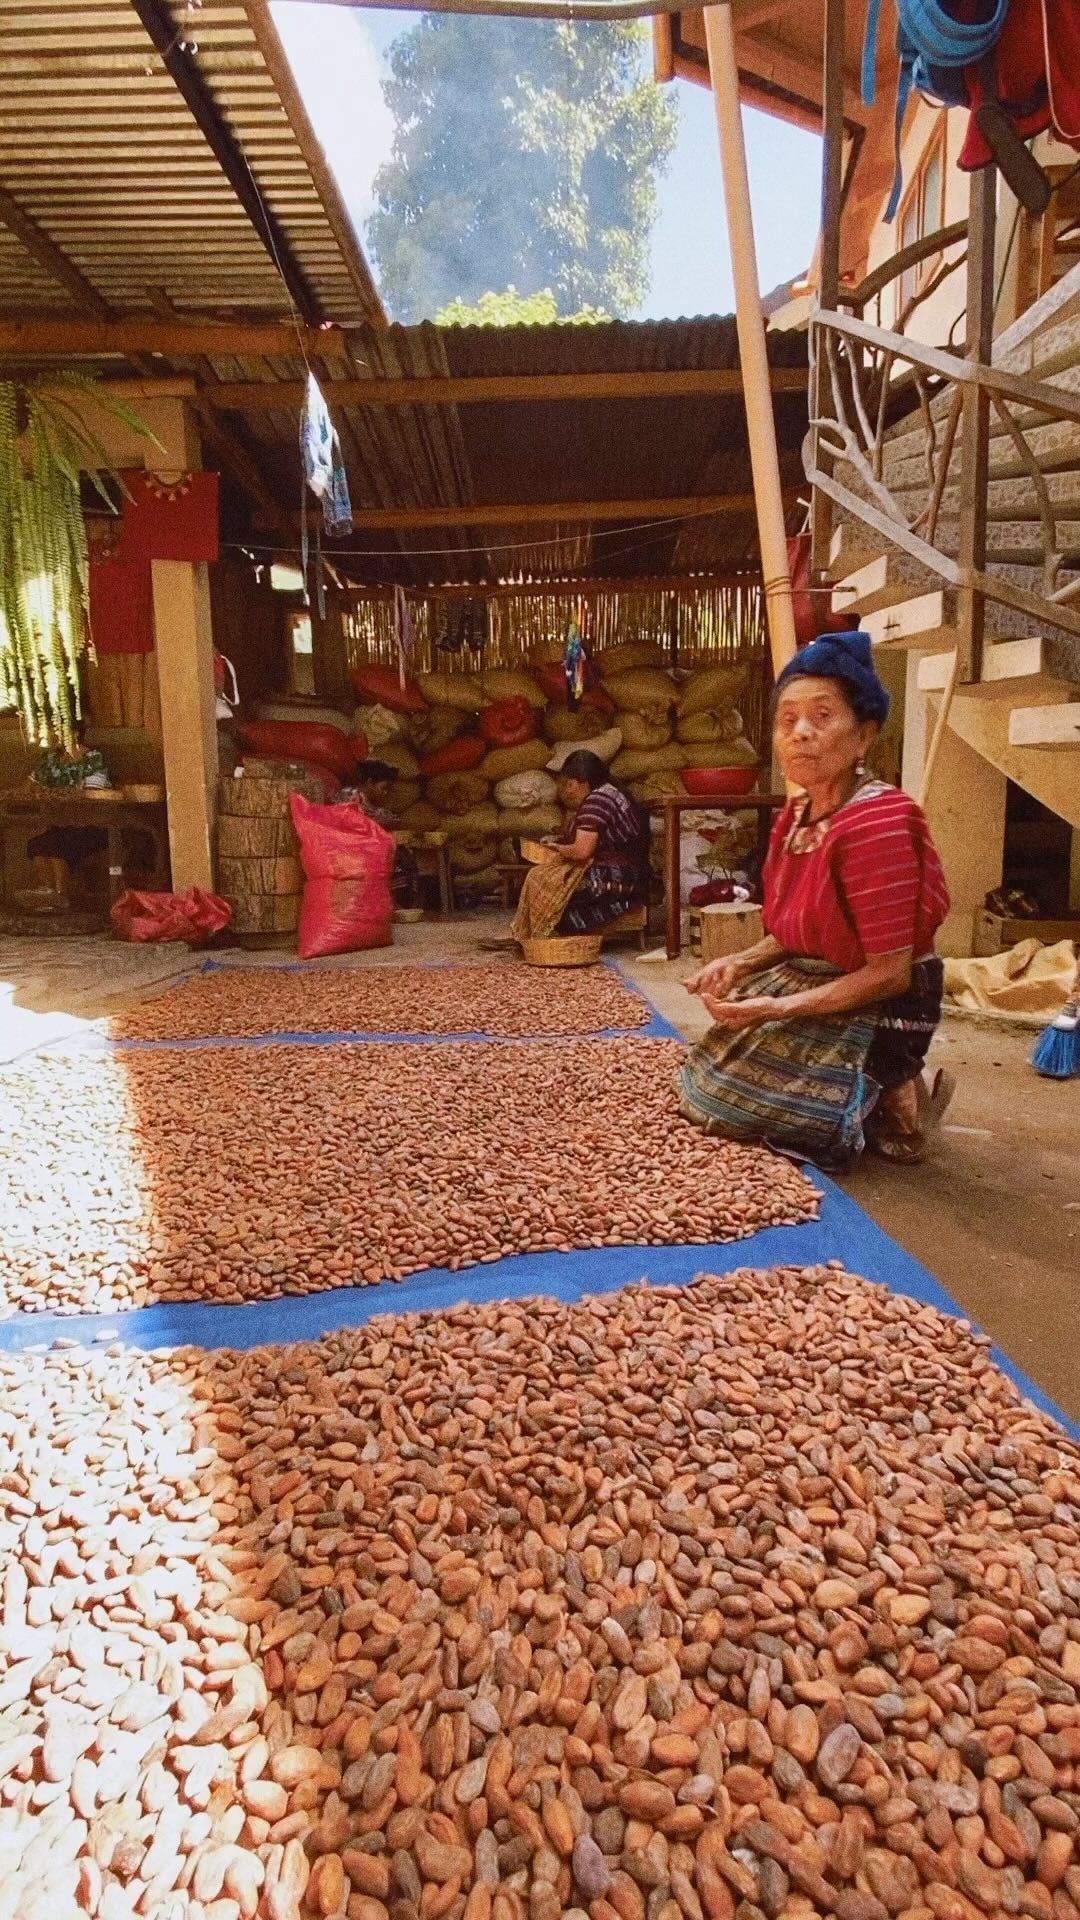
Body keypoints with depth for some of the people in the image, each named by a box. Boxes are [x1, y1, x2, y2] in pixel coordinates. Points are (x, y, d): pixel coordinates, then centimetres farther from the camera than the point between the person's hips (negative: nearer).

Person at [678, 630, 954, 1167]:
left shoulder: (875, 822, -25)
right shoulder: (796, 815, 2)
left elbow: (889, 973, -24)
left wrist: (781, 1007, -27)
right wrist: (739, 964, -6)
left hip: (875, 1009, -9)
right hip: (809, 985, 9)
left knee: (740, 1107, -11)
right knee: (710, 1087, 14)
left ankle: (891, 1104, 7)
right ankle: (876, 1093, 23)